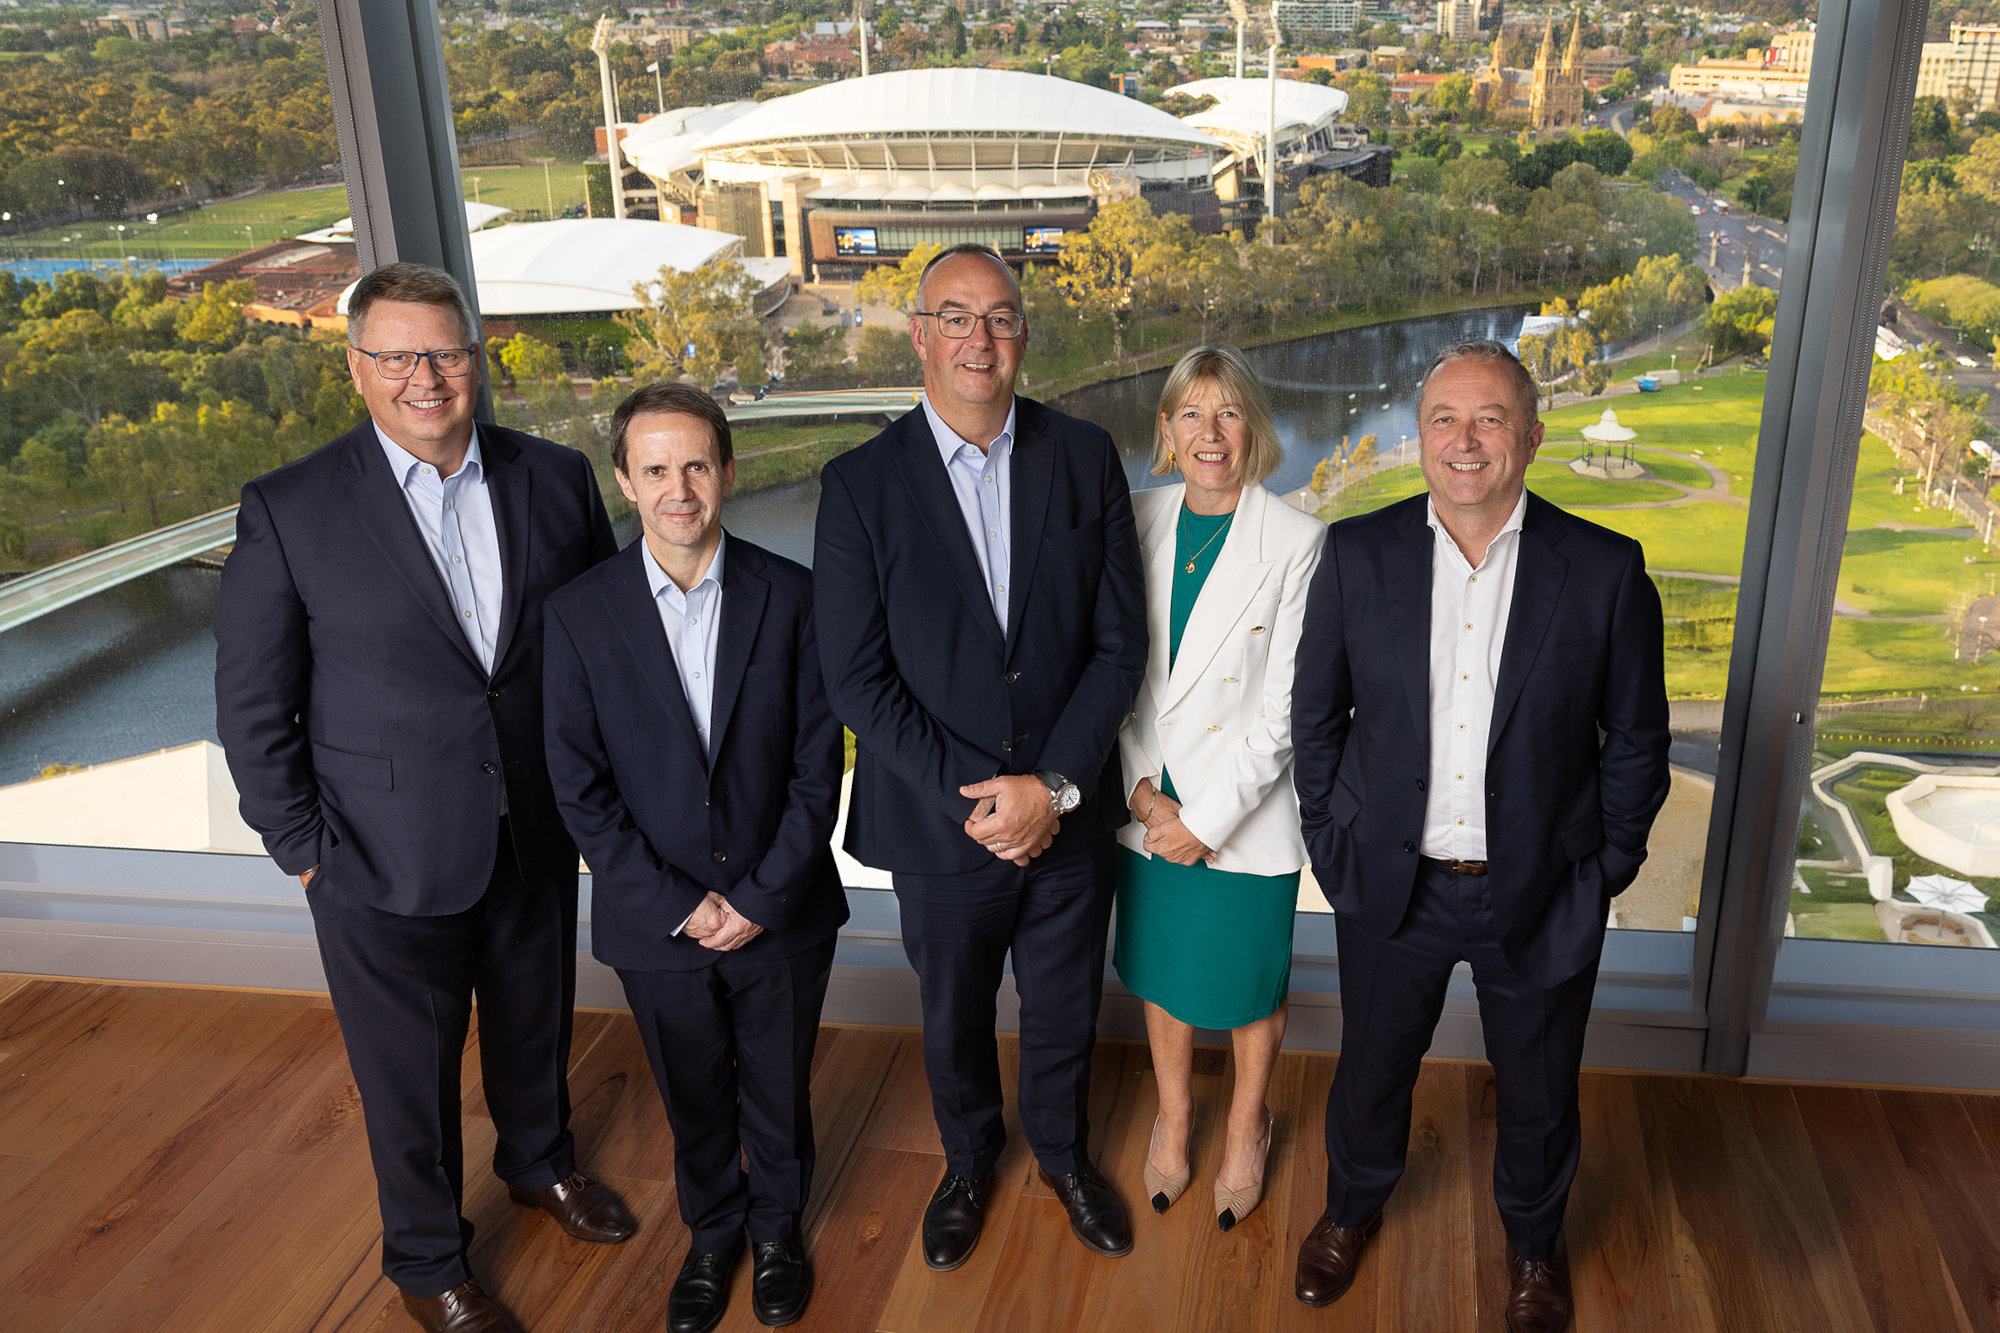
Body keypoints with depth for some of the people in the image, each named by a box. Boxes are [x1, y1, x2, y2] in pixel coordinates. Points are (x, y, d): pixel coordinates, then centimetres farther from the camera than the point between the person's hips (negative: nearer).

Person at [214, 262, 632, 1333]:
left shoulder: (556, 480, -4)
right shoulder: (289, 511, -12)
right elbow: (251, 708, -6)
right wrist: (304, 850, -6)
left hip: (537, 833, 3)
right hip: (387, 859, -3)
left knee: (536, 1021, 25)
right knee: (408, 1073, 15)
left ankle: (539, 1160, 55)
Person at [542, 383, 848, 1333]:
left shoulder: (790, 595, -9)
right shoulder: (579, 614, -9)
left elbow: (817, 763, -7)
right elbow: (580, 789, -8)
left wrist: (763, 897, -13)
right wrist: (679, 905, -13)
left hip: (781, 914, 0)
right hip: (656, 924, 0)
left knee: (779, 1093, 19)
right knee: (693, 1102, 20)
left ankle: (778, 1225, 47)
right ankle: (712, 1231, 48)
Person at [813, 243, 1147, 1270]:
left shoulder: (1086, 460, -4)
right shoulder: (860, 483, -9)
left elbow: (1119, 642, -5)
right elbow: (855, 677, -11)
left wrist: (1055, 786, -15)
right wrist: (971, 796, -17)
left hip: (1070, 814, 1)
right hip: (940, 823, -1)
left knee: (1064, 1012, 20)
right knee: (953, 1023, 20)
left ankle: (1062, 1150, 50)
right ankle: (967, 1158, 49)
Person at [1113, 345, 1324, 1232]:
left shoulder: (1298, 543, -15)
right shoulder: (1138, 523, -3)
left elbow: (1286, 707, -15)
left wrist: (1208, 818, -16)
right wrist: (1143, 790, -11)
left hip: (1247, 816, -3)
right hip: (1148, 807, 3)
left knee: (1249, 983, 15)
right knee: (1161, 967, 20)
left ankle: (1248, 1127, 42)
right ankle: (1174, 1111, 46)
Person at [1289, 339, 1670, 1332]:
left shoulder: (1605, 571, -11)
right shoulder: (1357, 554, -8)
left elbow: (1637, 740, -1)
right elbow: (1315, 715, 2)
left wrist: (1605, 870, -1)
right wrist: (1331, 842, 2)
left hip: (1542, 901, 0)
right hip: (1390, 887, 1)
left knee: (1538, 1097, 20)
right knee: (1371, 1072, 22)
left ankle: (1533, 1242, 50)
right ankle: (1353, 1206, 52)